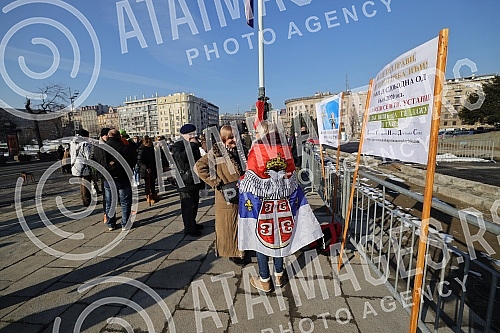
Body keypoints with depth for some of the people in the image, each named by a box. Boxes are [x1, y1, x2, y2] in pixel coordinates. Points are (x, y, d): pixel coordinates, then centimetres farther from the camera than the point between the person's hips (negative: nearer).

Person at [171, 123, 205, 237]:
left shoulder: (194, 145, 16)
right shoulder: (177, 146, -7)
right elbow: (180, 157, -29)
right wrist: (192, 145, -24)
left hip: (195, 179, 8)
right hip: (185, 181, -8)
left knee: (195, 203, 16)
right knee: (187, 205, -3)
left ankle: (192, 224, 30)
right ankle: (189, 228, 7)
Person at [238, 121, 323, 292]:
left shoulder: (256, 151, -12)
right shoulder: (285, 150, 1)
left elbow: (250, 179, -10)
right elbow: (292, 177, 5)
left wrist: (240, 182, 9)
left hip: (259, 202, -4)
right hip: (283, 202, 4)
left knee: (262, 237, 10)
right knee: (279, 235, 18)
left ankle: (264, 280, 24)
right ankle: (279, 276, 33)